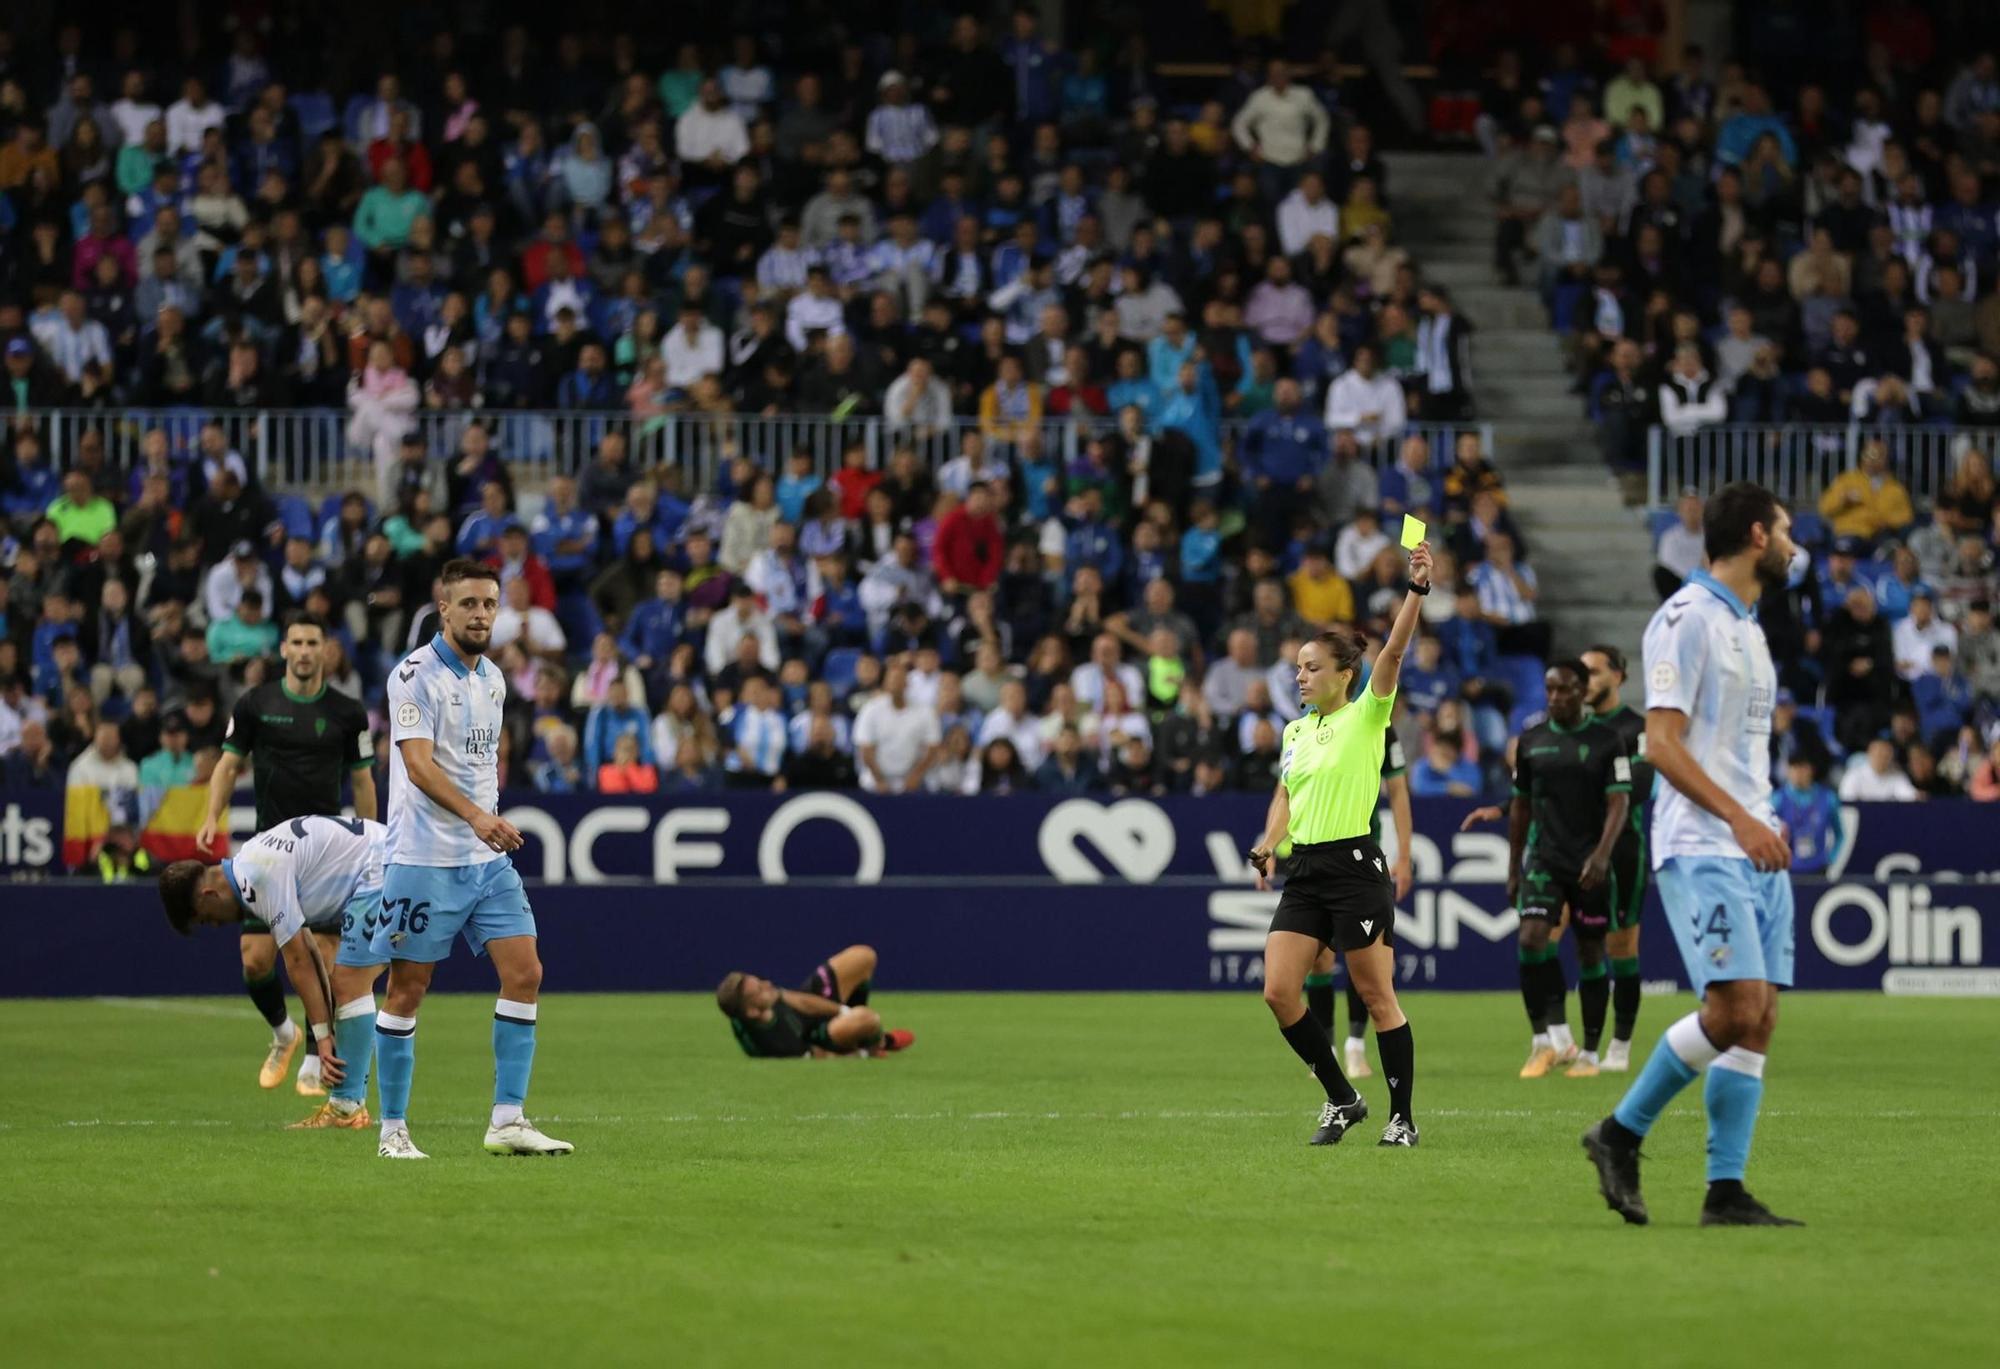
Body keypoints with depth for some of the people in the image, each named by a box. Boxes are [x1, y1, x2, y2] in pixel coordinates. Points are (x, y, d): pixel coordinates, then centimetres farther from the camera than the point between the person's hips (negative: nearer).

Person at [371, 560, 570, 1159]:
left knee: (524, 972, -4)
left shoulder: (492, 678, 13)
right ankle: (393, 1129, 8)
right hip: (424, 857, -7)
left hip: (488, 858, 7)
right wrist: (475, 814, -34)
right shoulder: (416, 675, -11)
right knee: (407, 989, -1)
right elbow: (418, 764, -22)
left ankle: (508, 1121, -2)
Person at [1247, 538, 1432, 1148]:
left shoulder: (1366, 717, -4)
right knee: (1278, 990, -4)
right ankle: (1341, 1098, 10)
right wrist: (1268, 846, 2)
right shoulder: (1295, 731, 15)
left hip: (1355, 865, -7)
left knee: (1377, 997, -2)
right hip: (1304, 870, 7)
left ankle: (1402, 1116, 7)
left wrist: (1416, 590, -29)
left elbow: (1394, 650, -17)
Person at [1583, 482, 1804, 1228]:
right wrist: (1739, 817, -23)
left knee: (1758, 1018, 0)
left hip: (1757, 850, 9)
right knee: (1735, 1006, -18)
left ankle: (1726, 1191, 0)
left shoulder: (1747, 627, 19)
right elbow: (1662, 741, -16)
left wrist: (1764, 823, 17)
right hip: (1701, 849, -9)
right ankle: (1620, 1133, -2)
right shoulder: (1687, 618, -9)